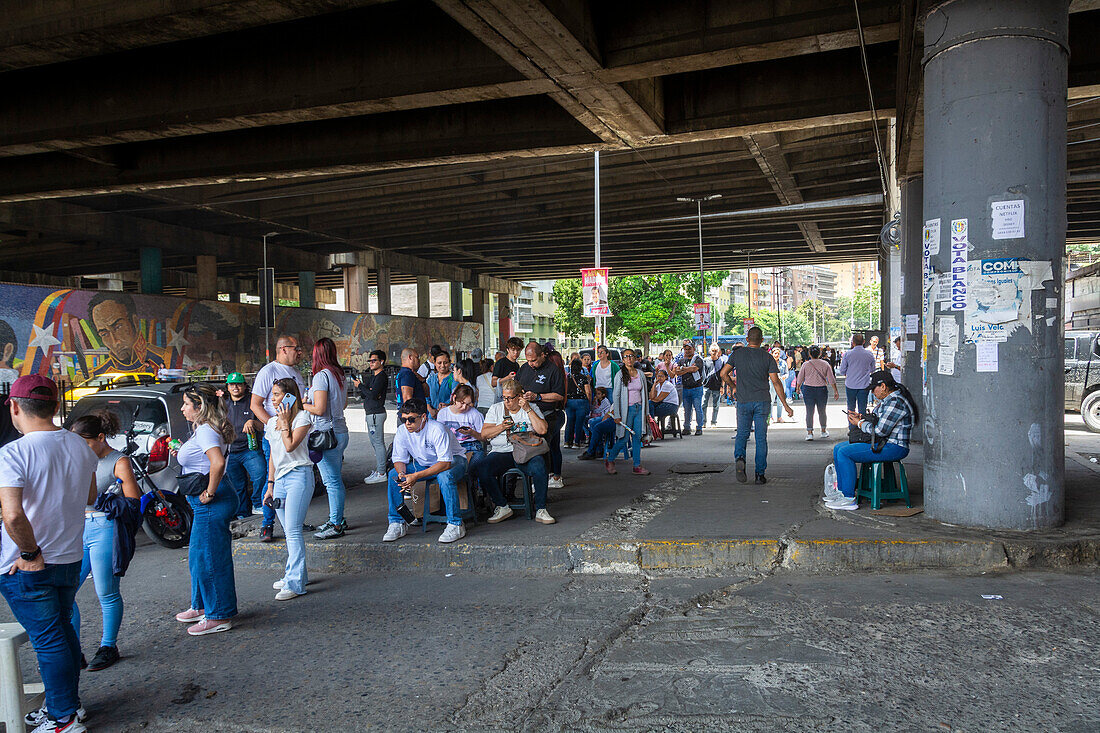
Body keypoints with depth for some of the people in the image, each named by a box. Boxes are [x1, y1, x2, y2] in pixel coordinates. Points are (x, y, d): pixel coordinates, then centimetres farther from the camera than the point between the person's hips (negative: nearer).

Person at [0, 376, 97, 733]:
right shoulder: (80, 446, 0)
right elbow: (90, 496, 14)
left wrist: (31, 554, -19)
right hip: (71, 557, 6)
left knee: (48, 640, 4)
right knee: (63, 631, 20)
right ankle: (68, 703, 32)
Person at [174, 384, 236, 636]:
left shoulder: (205, 431, -18)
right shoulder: (203, 429, 15)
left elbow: (218, 463, -33)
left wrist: (209, 493, -25)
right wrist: (182, 454, 15)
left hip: (211, 504, -11)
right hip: (203, 504, 11)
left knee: (208, 559, -2)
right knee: (197, 556, 21)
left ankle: (219, 617, 8)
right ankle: (203, 606, 35)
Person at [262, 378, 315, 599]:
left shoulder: (301, 417, -4)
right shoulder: (271, 422, 17)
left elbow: (290, 446, -17)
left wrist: (284, 422, -8)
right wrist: (270, 485, 17)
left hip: (298, 475, -7)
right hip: (280, 478, 7)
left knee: (293, 530, -11)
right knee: (288, 530, 10)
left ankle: (295, 583, -9)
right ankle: (295, 574, 21)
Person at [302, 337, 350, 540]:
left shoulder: (322, 376, -15)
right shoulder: (339, 374, 10)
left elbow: (319, 409, -19)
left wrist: (301, 404, -2)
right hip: (340, 430, 9)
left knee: (332, 481, -4)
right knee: (335, 480, 16)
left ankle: (336, 525, 1)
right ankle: (337, 518, 25)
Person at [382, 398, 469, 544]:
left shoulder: (437, 429, -30)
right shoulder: (402, 431, -13)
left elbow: (445, 463, -34)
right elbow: (399, 459, -3)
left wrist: (416, 476, -39)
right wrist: (402, 474, -28)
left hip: (452, 460, -6)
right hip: (423, 463, 6)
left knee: (445, 476, -39)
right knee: (393, 474, -14)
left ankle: (455, 525, -27)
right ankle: (397, 523, -4)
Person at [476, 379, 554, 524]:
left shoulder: (532, 408, 12)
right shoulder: (495, 409, 15)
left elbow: (542, 430, -3)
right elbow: (484, 434, 9)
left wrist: (528, 410, -6)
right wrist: (501, 427, -7)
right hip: (501, 452, 2)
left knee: (539, 465, -35)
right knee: (482, 468, -29)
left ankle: (540, 510, -21)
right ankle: (502, 507, -14)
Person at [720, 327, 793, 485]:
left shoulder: (737, 354, 1)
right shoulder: (767, 357, -1)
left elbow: (724, 374, -2)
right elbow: (775, 381, -5)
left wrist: (734, 387, 16)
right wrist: (785, 405, -2)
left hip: (743, 401, 0)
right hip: (762, 401, 0)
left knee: (742, 434, 12)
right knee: (761, 438, 6)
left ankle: (739, 457, -17)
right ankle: (760, 474, 7)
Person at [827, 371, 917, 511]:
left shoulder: (896, 402, -19)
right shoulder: (887, 399, 14)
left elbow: (881, 430, -24)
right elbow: (876, 420, 23)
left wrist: (859, 423, -10)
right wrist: (862, 417, 5)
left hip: (893, 448, -11)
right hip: (882, 443, 11)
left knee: (844, 452, -20)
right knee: (838, 448, 10)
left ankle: (849, 499, -18)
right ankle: (842, 490, 14)